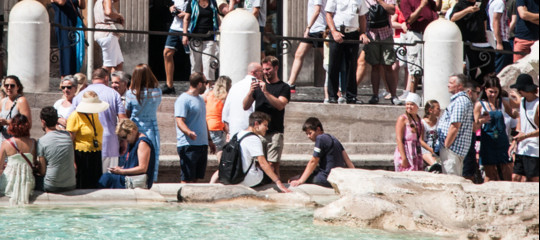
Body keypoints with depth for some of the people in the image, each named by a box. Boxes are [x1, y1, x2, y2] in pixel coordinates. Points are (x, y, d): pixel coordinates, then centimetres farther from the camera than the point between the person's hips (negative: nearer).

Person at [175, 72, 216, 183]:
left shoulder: (200, 99, 20)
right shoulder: (183, 100, -9)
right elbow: (180, 122, -18)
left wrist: (209, 140, 28)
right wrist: (189, 132, -36)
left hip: (202, 145, 9)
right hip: (188, 145, -9)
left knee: (196, 178, 9)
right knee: (187, 179, -10)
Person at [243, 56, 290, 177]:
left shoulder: (284, 87, 6)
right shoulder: (258, 85, 17)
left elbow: (280, 105, -12)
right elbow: (245, 106, 11)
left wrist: (265, 92, -19)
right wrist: (251, 92, -7)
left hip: (274, 132, -4)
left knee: (273, 164, -10)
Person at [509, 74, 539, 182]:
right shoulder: (522, 101, 11)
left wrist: (526, 135, -17)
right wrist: (515, 141, 14)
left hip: (533, 151, -8)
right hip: (521, 149, 8)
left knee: (533, 180, -4)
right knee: (515, 178, 5)